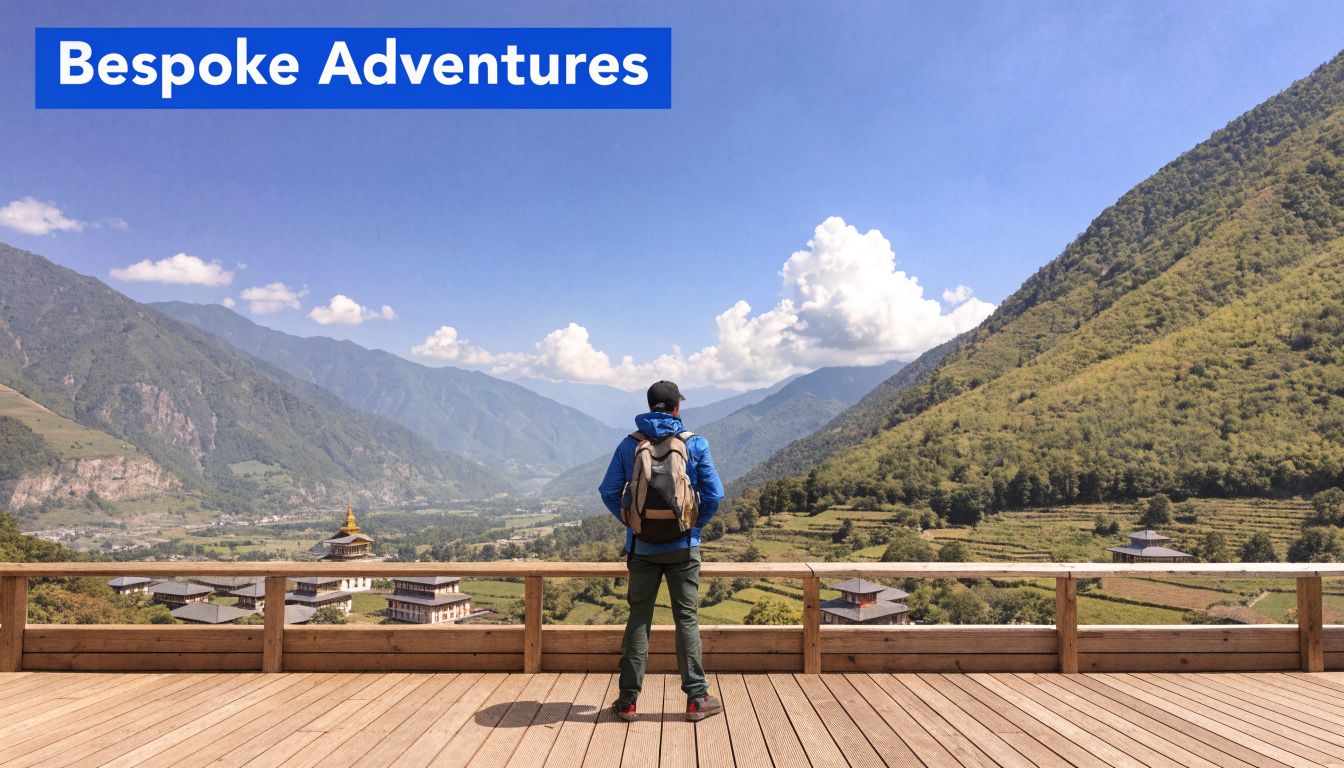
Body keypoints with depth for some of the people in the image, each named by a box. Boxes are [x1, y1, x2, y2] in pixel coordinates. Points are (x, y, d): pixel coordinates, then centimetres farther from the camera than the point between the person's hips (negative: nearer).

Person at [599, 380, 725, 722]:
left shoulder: (629, 445, -1)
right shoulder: (695, 444, -5)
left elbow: (609, 492, 2)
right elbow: (714, 495, -4)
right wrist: (696, 524, 9)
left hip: (641, 548, 1)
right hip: (683, 546, -1)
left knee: (638, 619, 10)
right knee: (687, 619, 7)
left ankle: (627, 700, 14)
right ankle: (697, 698, 13)